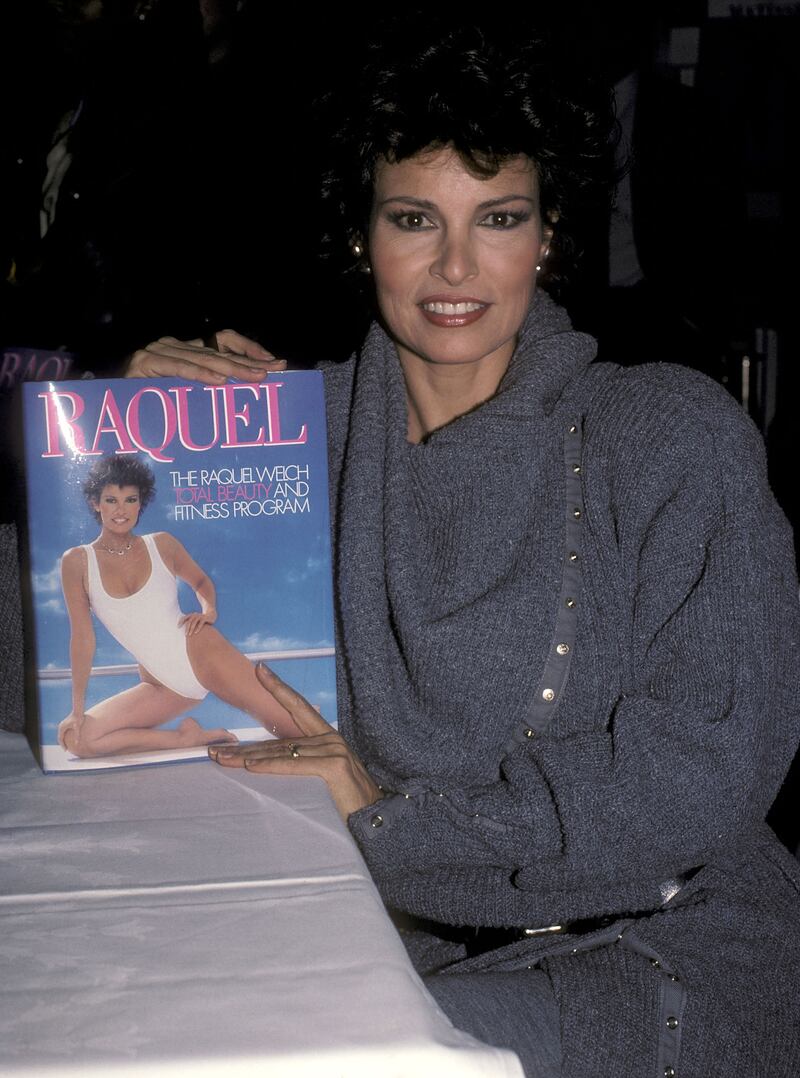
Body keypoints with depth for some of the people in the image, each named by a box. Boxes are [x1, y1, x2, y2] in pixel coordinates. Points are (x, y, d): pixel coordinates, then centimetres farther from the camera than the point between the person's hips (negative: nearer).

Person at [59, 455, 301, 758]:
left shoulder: (162, 545, 1)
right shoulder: (77, 561, -3)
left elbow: (201, 580, 19)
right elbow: (82, 636, -2)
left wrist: (208, 610, -4)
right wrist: (77, 709, -3)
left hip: (202, 654, -2)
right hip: (160, 686, 2)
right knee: (74, 739, -18)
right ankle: (185, 738, -5)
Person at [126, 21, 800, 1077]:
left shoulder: (674, 433, -7)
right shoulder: (319, 422, 3)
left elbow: (709, 769, -13)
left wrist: (395, 813, -15)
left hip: (659, 949, -3)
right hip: (409, 936, 4)